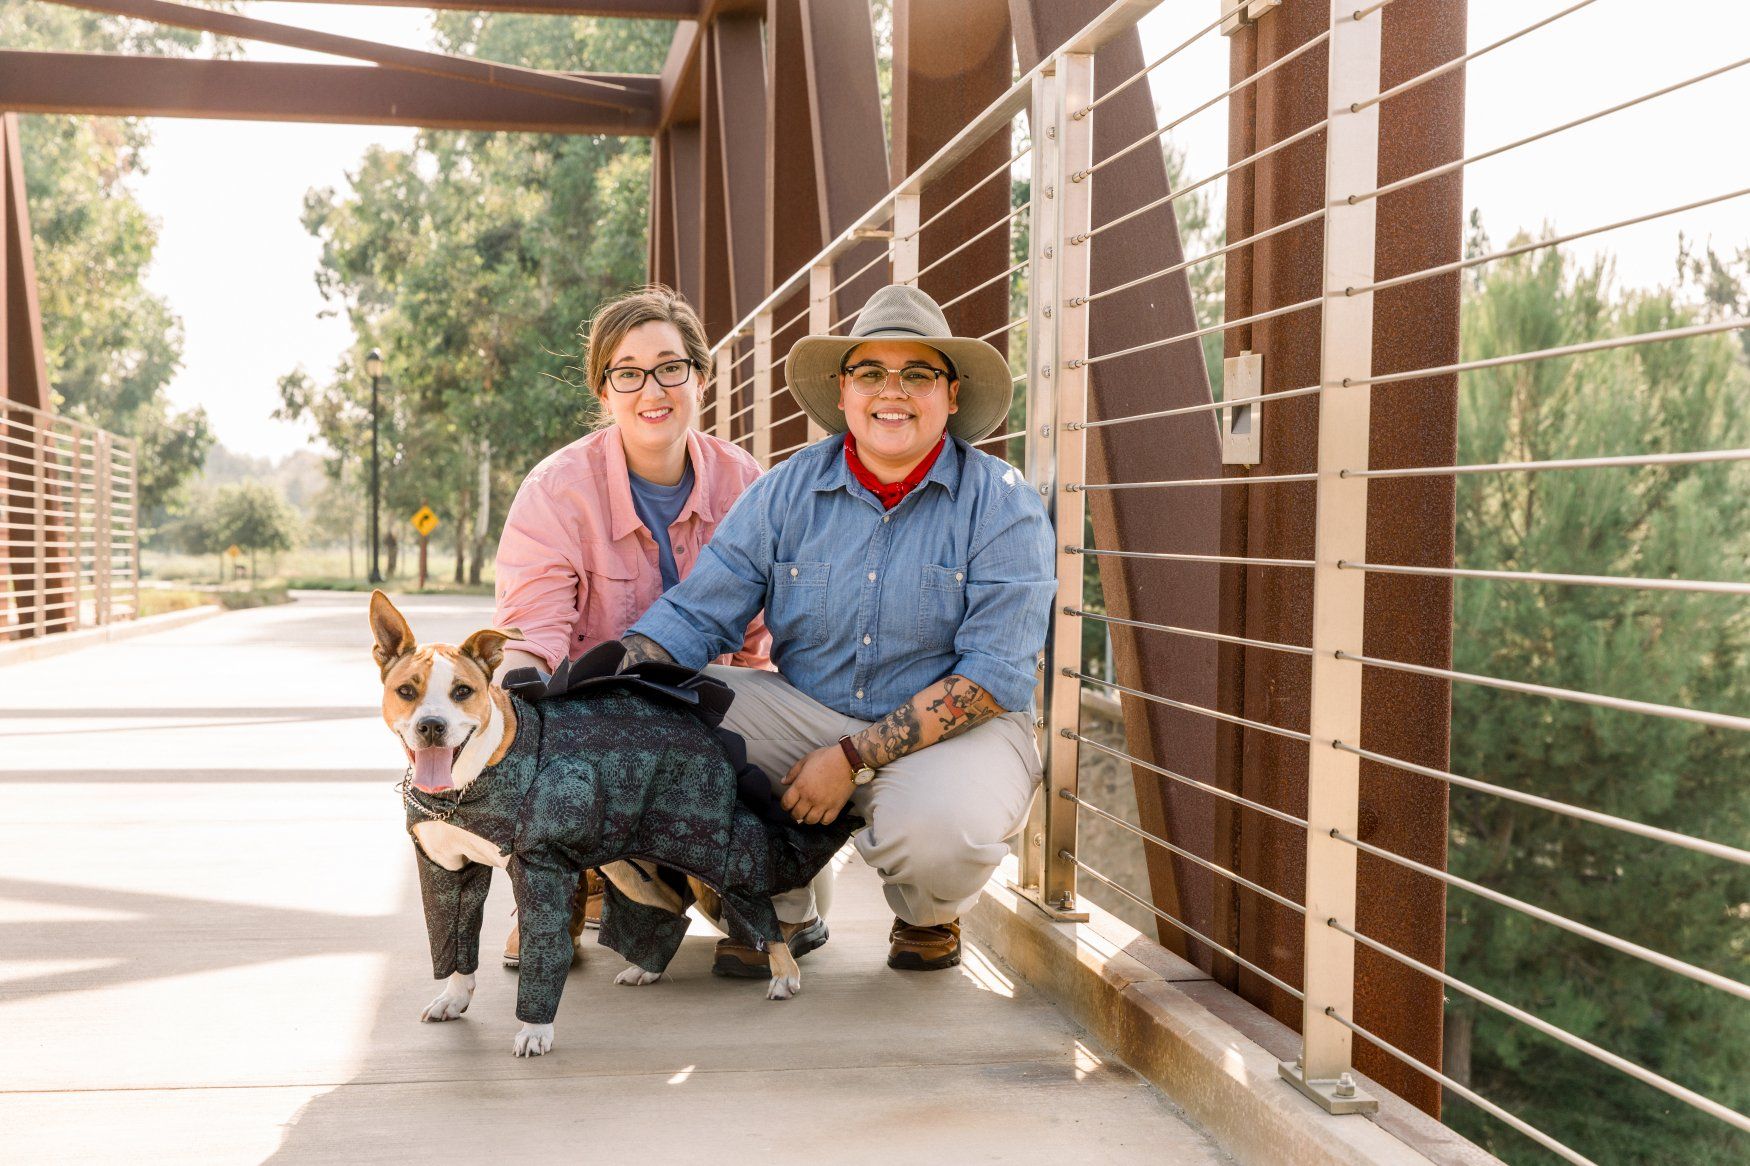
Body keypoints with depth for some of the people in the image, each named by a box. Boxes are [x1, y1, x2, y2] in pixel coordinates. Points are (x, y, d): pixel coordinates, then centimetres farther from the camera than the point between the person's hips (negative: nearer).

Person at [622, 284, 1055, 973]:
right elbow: (694, 612, -3)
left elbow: (995, 673, -16)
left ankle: (929, 917, 6)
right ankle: (783, 914, 4)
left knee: (938, 826, -37)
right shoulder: (787, 491, 1)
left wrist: (854, 757, -22)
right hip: (806, 713, 3)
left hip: (954, 731, -3)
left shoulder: (1002, 505, -9)